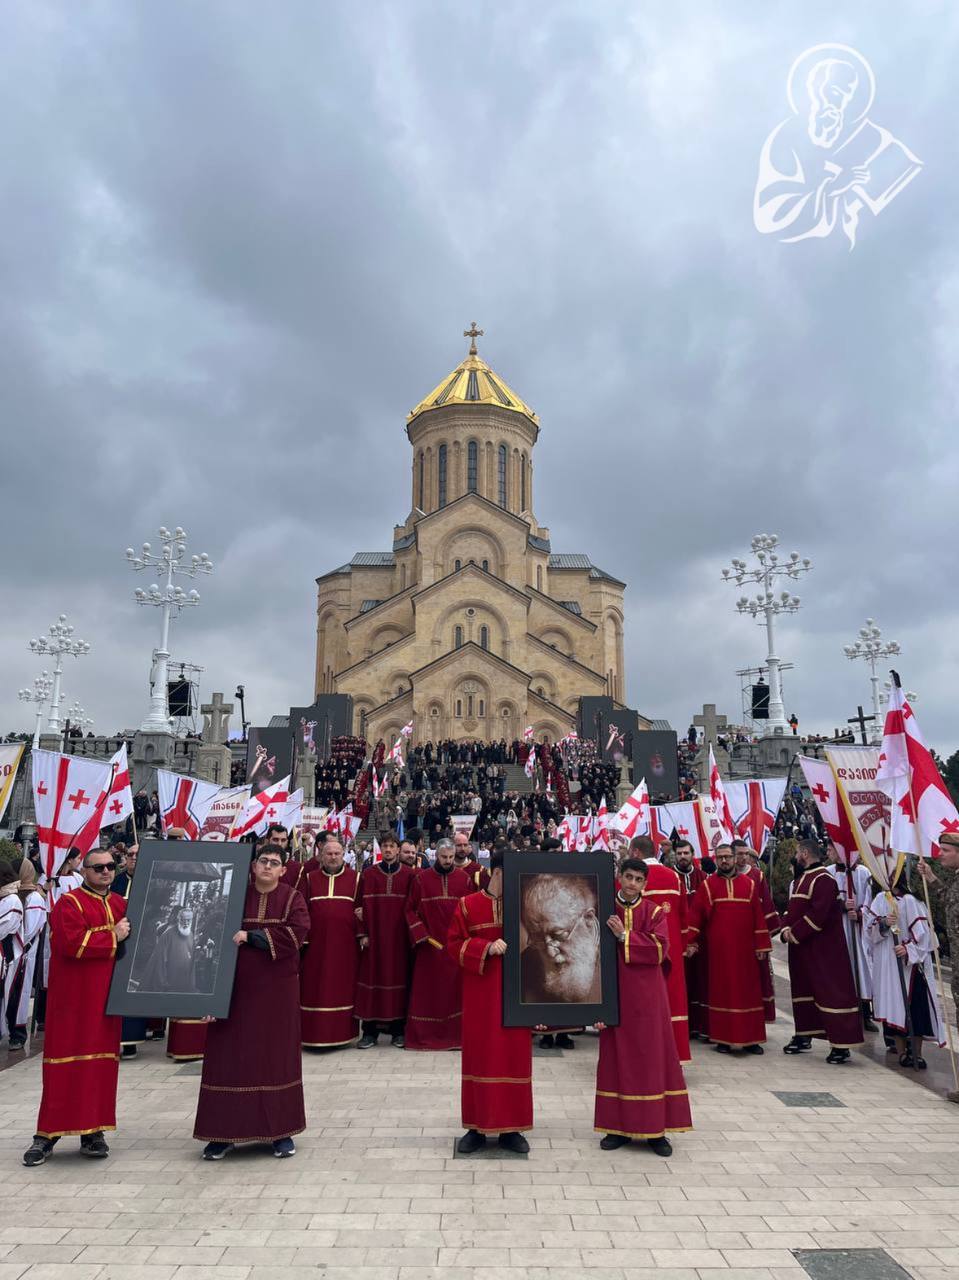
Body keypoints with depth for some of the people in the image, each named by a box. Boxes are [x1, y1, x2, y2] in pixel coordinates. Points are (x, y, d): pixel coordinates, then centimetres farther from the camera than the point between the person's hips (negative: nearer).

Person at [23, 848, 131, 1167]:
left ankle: (92, 1131, 15)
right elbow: (73, 943, -21)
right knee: (66, 1063, -1)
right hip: (74, 996, -5)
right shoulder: (69, 903, -8)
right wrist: (112, 937, -14)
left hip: (107, 996, 5)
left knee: (102, 1062, 6)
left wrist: (129, 936, -4)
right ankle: (47, 1134, 10)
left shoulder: (120, 904, 12)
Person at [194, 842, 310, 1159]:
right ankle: (224, 1131, 17)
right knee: (231, 1055, 4)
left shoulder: (292, 898, 0)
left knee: (277, 1055, 5)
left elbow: (296, 932, -17)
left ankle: (281, 1130, 17)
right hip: (235, 987, 1)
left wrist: (250, 936, -19)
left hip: (276, 989, -1)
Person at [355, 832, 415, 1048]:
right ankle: (370, 1031, 11)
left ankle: (398, 1030, 13)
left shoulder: (409, 876, 4)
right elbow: (361, 905, 1)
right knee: (372, 977, 1)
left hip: (398, 936, 0)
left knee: (398, 976, 2)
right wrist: (363, 933, -6)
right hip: (374, 936, 0)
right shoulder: (368, 874, 4)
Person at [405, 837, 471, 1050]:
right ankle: (423, 1034, 12)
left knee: (455, 988, 4)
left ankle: (454, 1033, 13)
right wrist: (422, 935, -9)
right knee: (427, 988, 3)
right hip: (429, 944, -1)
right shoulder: (421, 879, -1)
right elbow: (411, 909, 0)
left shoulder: (464, 879, 2)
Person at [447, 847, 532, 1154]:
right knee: (479, 1056, 6)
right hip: (480, 995, -1)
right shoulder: (467, 905, -2)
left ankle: (511, 1128, 18)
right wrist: (485, 947, -17)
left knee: (515, 1057, 6)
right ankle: (477, 1126, 19)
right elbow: (453, 945, -3)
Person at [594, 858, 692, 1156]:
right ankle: (618, 1126, 18)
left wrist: (624, 936, -17)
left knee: (651, 1055, 4)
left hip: (647, 995, -1)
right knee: (617, 1056, 7)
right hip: (615, 993, 1)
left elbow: (659, 949, -13)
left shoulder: (655, 911, 0)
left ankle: (655, 1129, 14)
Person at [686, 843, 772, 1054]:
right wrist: (691, 942, -9)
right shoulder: (707, 885, 1)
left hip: (744, 947, 2)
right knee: (721, 991, 4)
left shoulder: (749, 884, 6)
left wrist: (761, 945, 1)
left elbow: (758, 915, 5)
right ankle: (722, 1038, 11)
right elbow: (695, 915, -3)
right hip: (718, 947, -1)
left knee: (748, 990, 5)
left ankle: (750, 1038, 15)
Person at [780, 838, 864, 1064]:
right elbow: (793, 908, 16)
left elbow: (817, 914, -24)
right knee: (802, 990, 16)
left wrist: (795, 933, -18)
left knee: (830, 991, -7)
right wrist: (787, 929, -2)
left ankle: (841, 1044, -2)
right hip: (800, 946, 10)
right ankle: (804, 1036, 27)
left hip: (822, 948, -10)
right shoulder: (801, 879, 14)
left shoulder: (823, 879, -17)